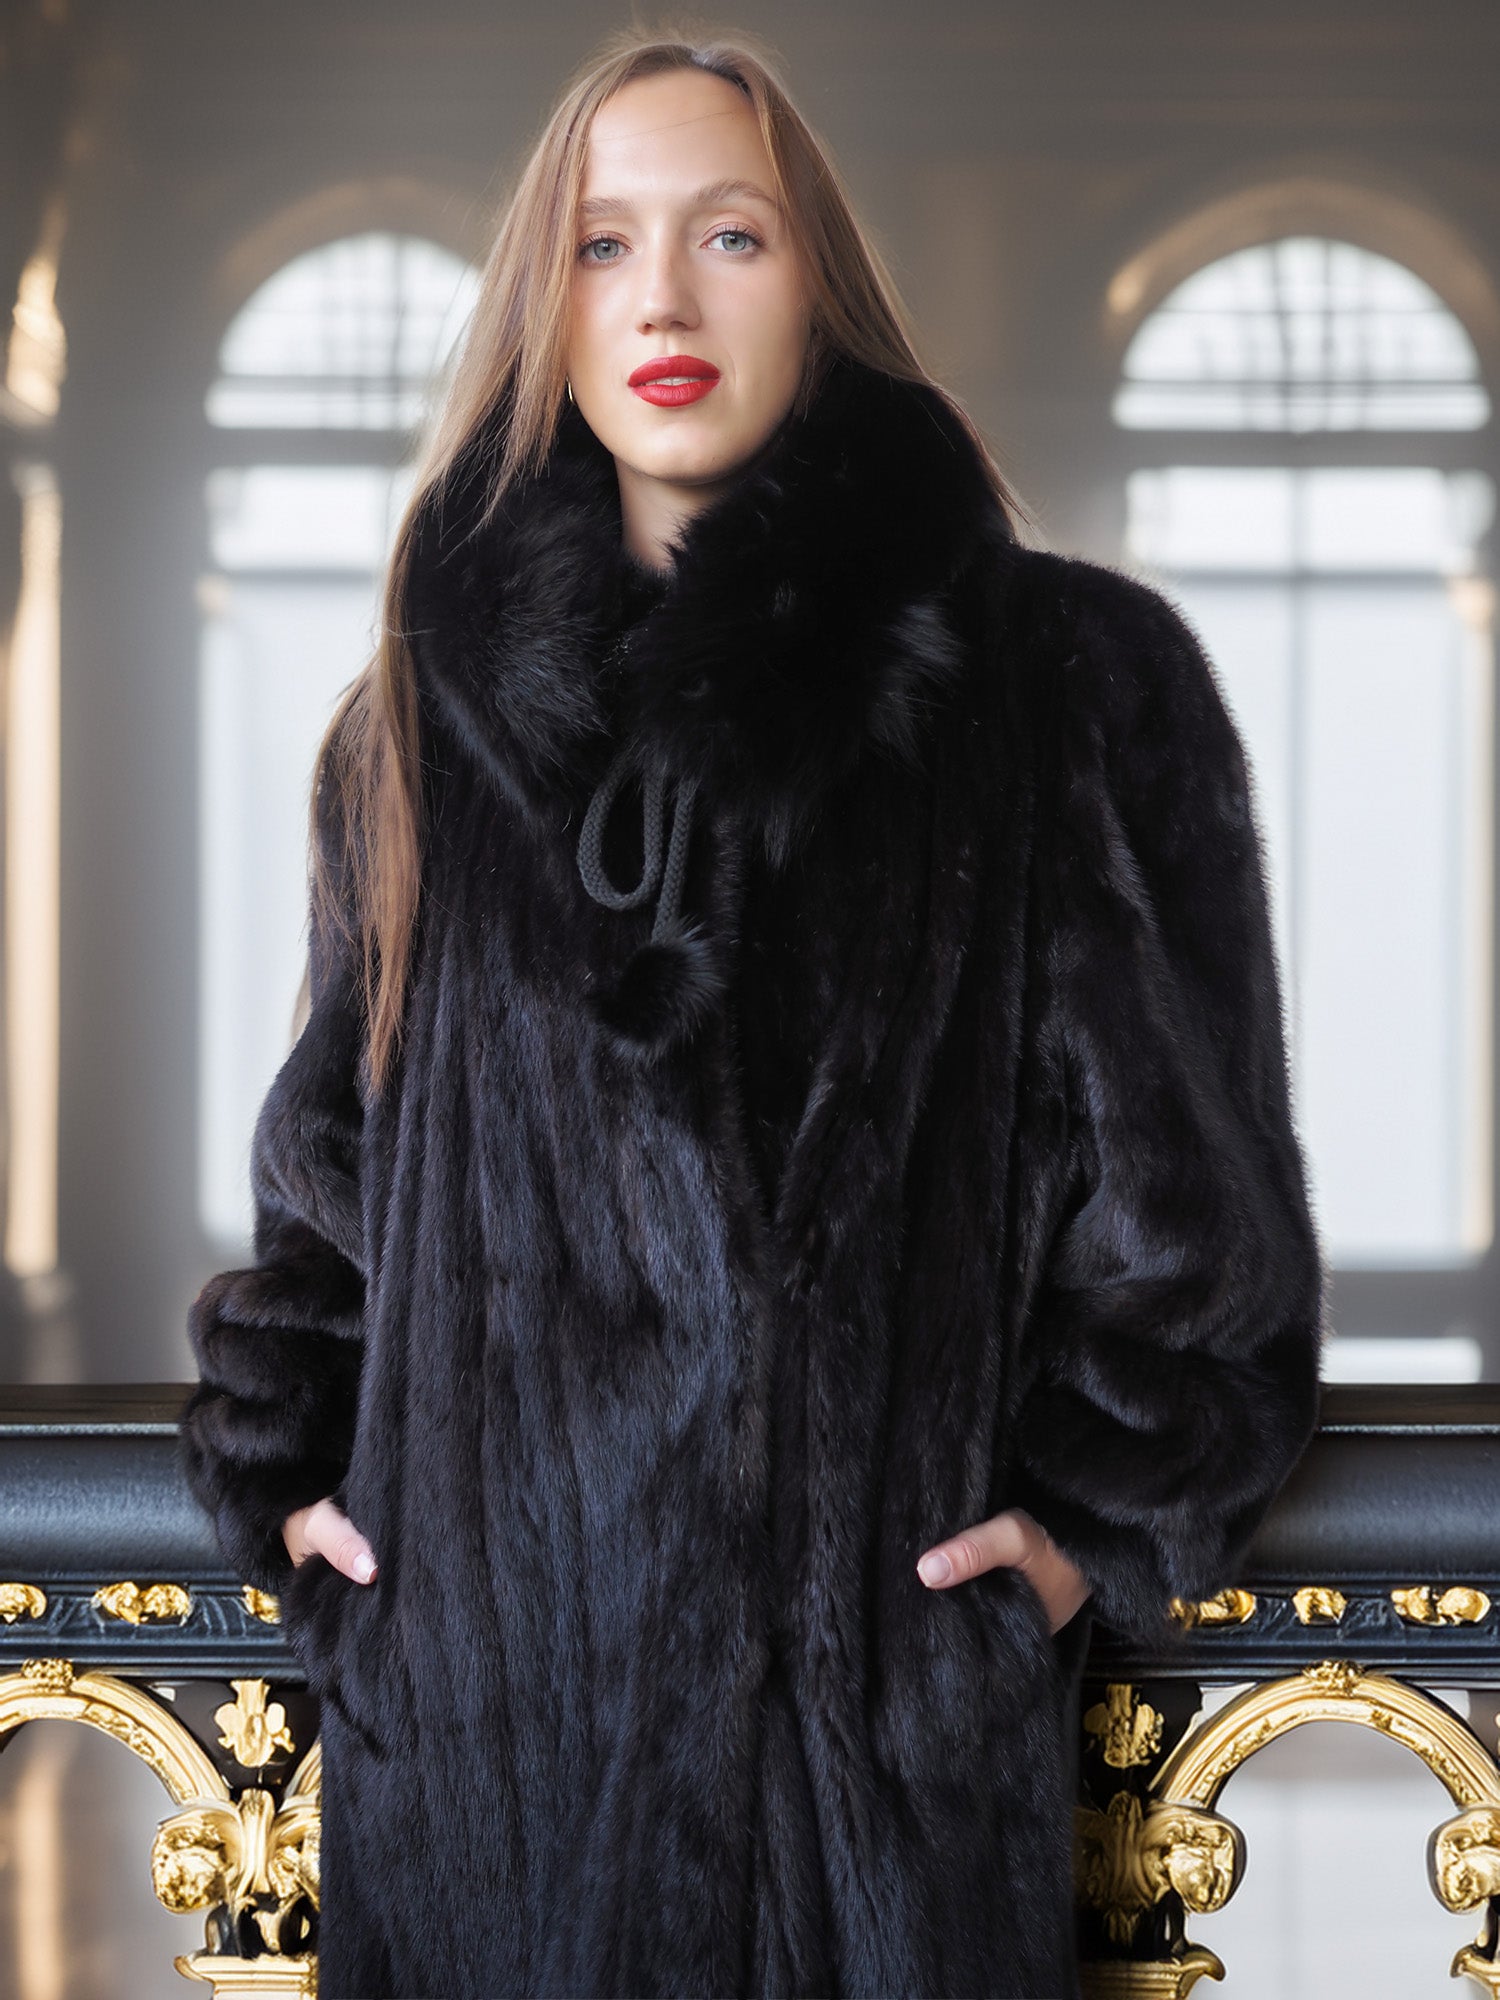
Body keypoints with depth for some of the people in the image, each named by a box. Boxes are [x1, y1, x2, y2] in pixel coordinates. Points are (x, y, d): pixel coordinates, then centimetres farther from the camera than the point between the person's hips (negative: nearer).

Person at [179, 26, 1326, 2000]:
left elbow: (1193, 1137, 2)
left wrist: (1106, 1506, -2)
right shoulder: (422, 723, 9)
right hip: (480, 1653, 2)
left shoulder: (1073, 681, -1)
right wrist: (289, 1471, 9)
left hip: (887, 1643, -2)